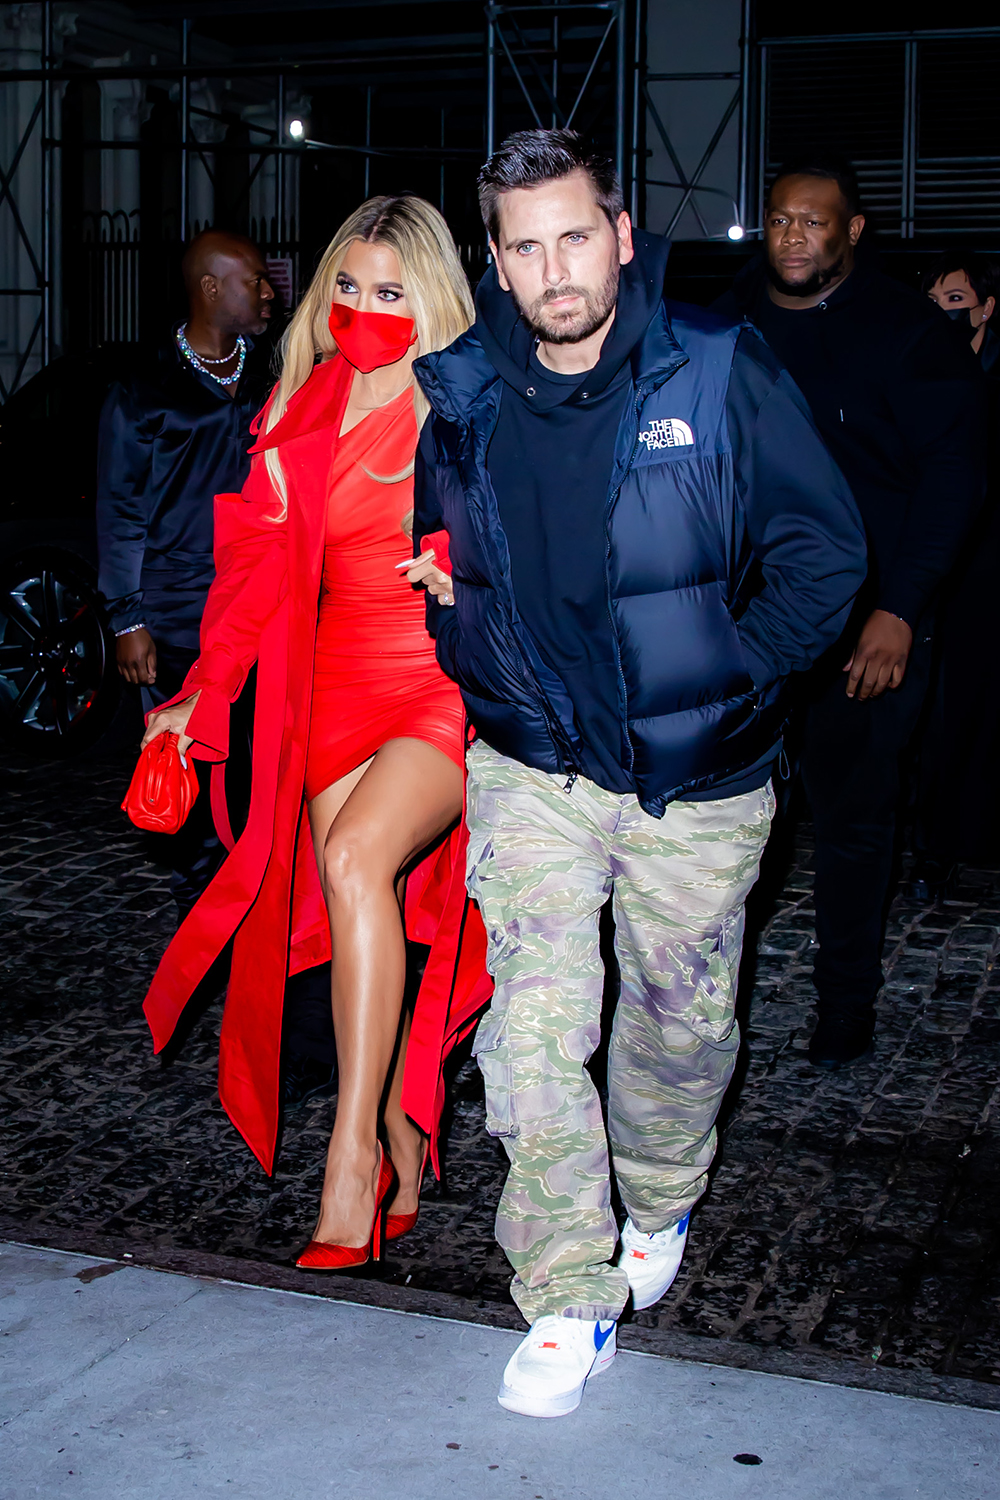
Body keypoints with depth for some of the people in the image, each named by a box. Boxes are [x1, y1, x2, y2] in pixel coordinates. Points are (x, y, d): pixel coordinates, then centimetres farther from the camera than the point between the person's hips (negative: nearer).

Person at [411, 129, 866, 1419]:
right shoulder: (464, 402, -1)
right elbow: (430, 552, 18)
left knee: (680, 1017, 13)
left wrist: (733, 676, -8)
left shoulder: (719, 372, -8)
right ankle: (571, 1304, 8)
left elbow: (823, 551, -3)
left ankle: (659, 1205, 43)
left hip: (698, 779, -1)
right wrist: (467, 642, 2)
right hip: (535, 766, 1)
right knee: (533, 1031, -6)